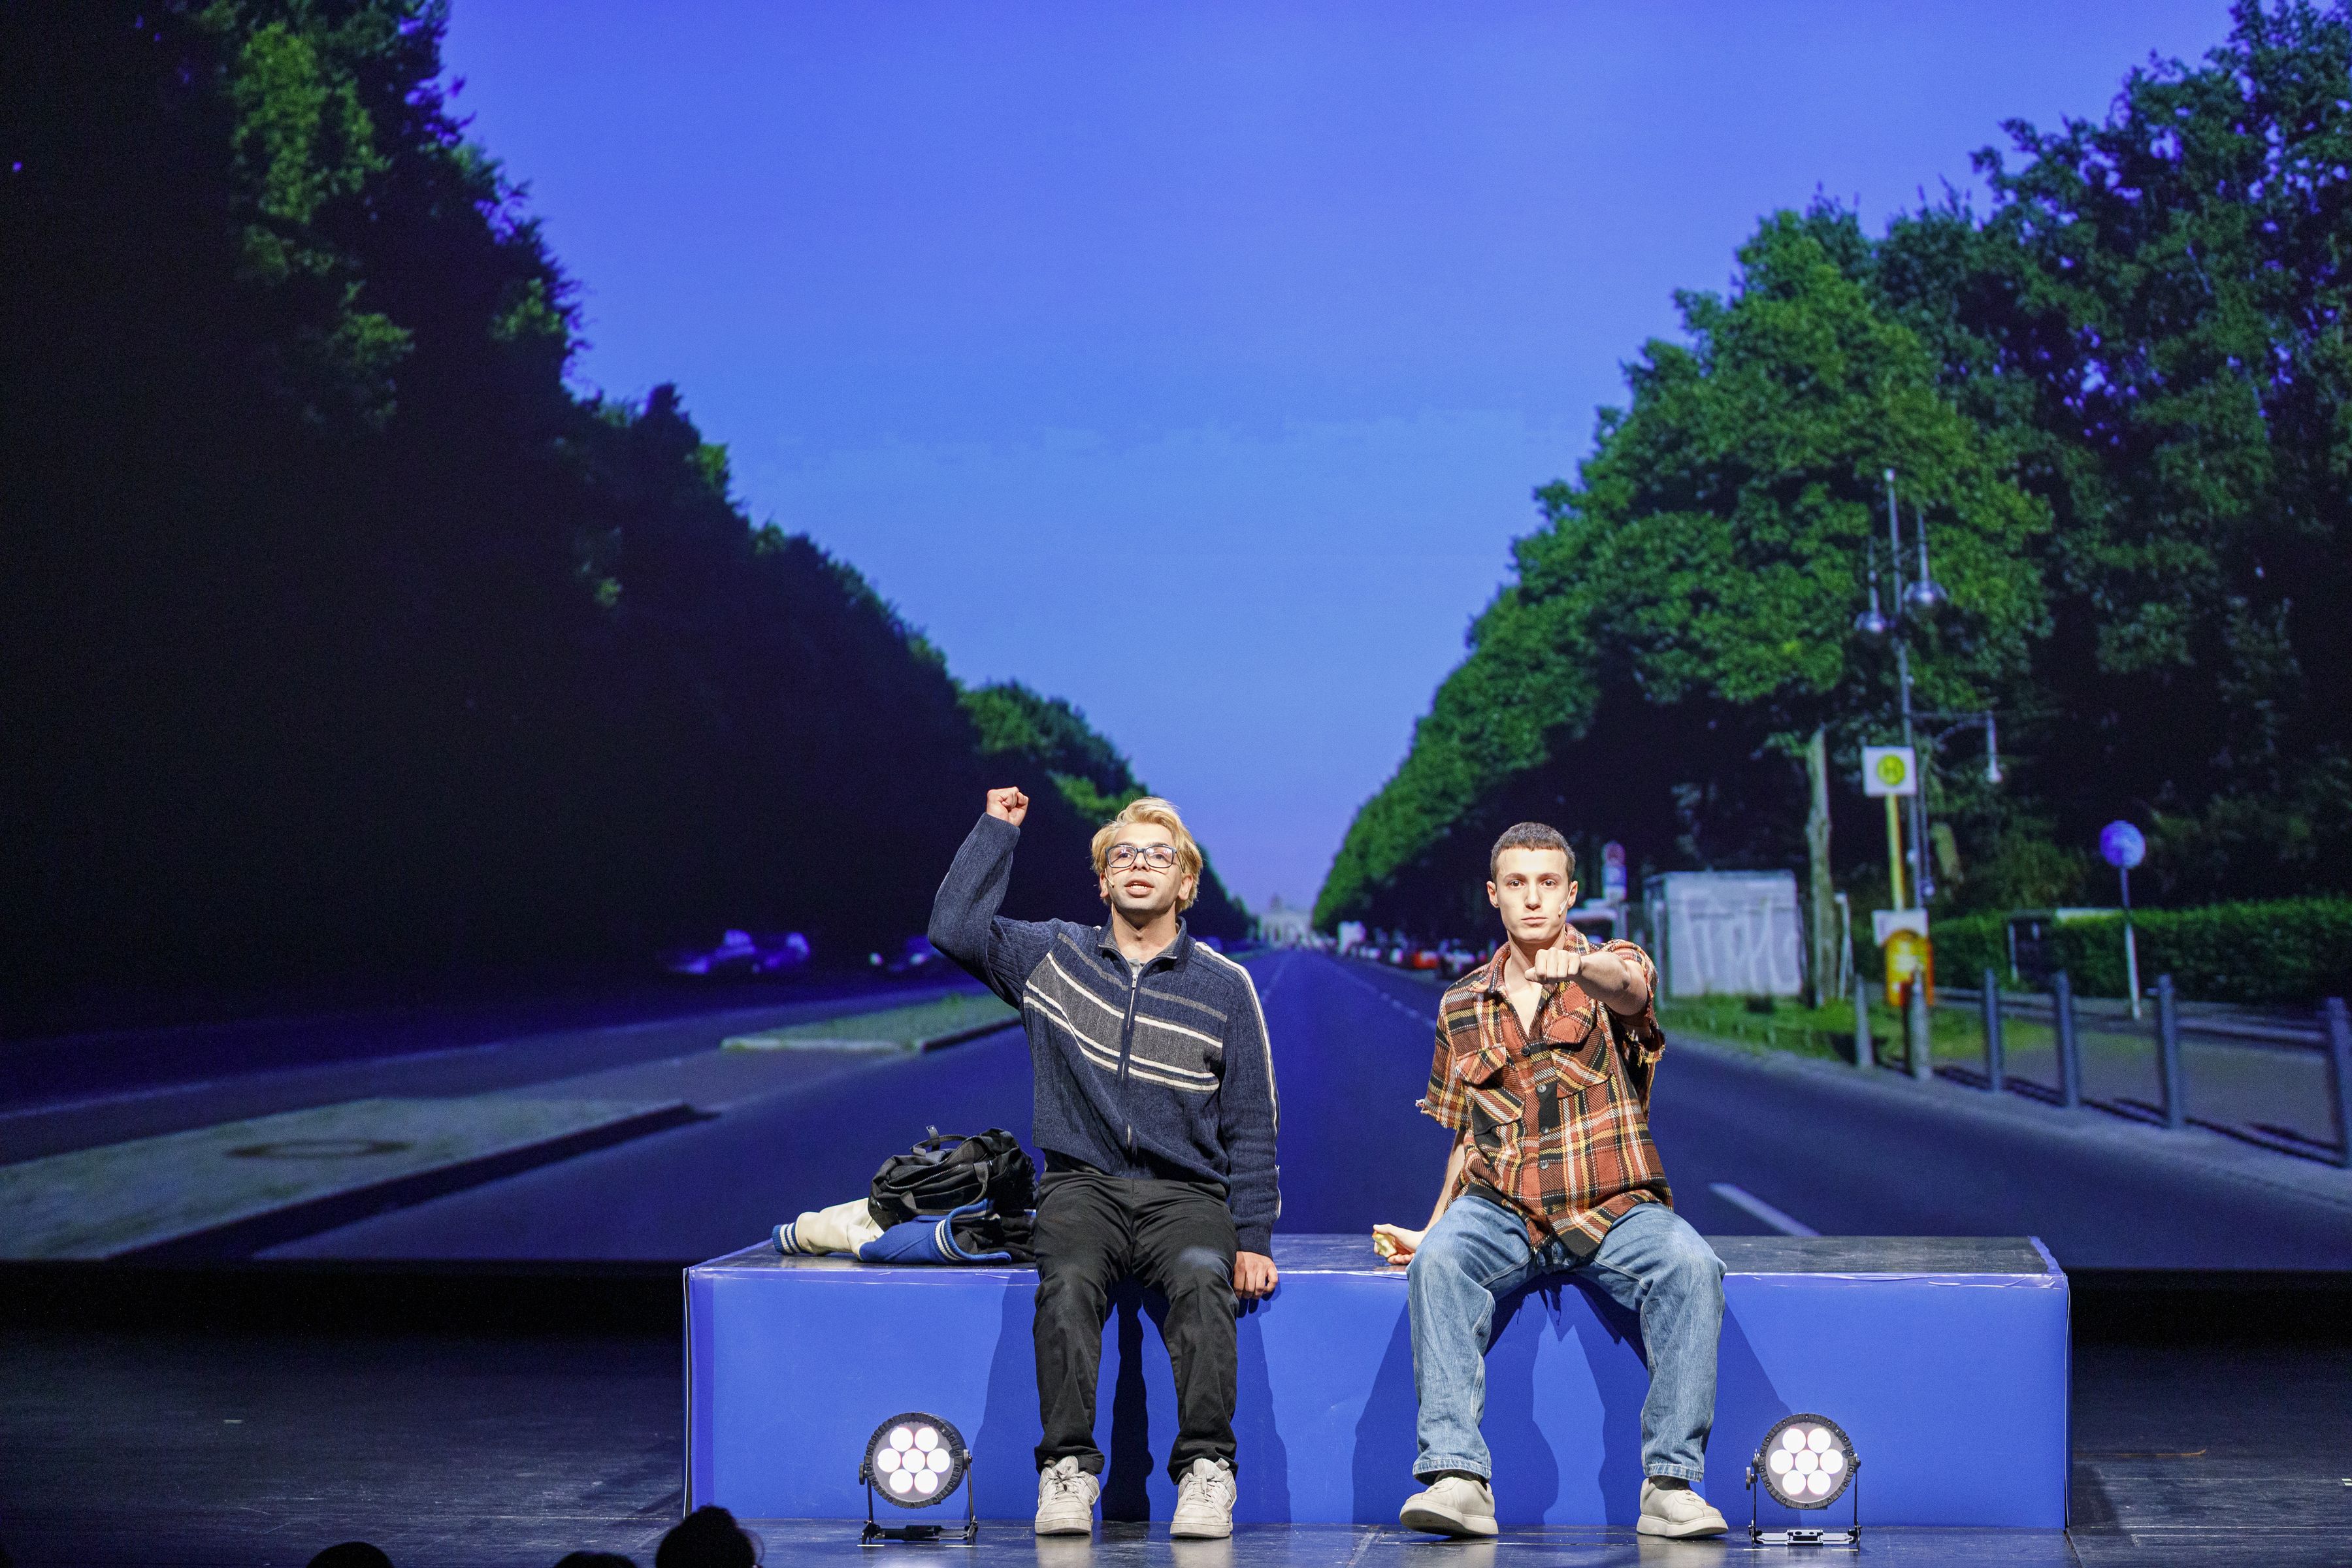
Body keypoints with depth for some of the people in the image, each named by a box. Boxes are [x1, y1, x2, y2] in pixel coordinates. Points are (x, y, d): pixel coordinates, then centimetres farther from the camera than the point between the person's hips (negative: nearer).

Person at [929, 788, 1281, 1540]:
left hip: (1185, 1193, 0)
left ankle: (1205, 1468, -31)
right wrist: (996, 830, 8)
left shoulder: (1224, 986, 7)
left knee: (1201, 1280, -33)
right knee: (1068, 1280, -32)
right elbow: (955, 926, 1)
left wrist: (1253, 1240, -2)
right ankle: (1067, 1470, -28)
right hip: (1082, 1186, 1)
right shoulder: (1053, 956, 13)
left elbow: (1251, 1126, 7)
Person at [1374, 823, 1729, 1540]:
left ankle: (1671, 1482, -27)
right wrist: (1432, 1227, 9)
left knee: (1691, 1265, -32)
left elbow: (1628, 989, -24)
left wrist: (1581, 968, -48)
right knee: (1438, 1260, -31)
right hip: (1502, 1211, 2)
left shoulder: (1613, 966, 4)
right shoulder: (1461, 1006, 15)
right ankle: (1456, 1477, -37)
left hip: (1614, 1210, -2)